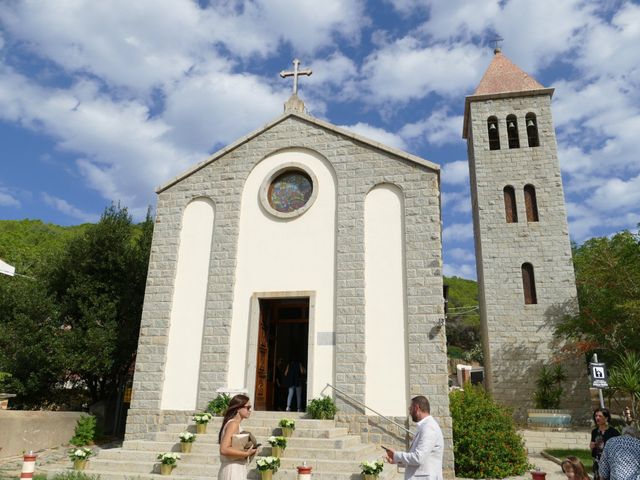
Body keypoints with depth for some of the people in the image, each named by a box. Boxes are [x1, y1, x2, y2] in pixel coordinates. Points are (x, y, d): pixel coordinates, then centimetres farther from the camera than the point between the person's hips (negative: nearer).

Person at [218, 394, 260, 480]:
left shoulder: (236, 424, 13)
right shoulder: (233, 424, -15)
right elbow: (224, 449, -25)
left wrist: (249, 451, 4)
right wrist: (246, 453, -20)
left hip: (237, 470, 10)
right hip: (232, 470, -10)